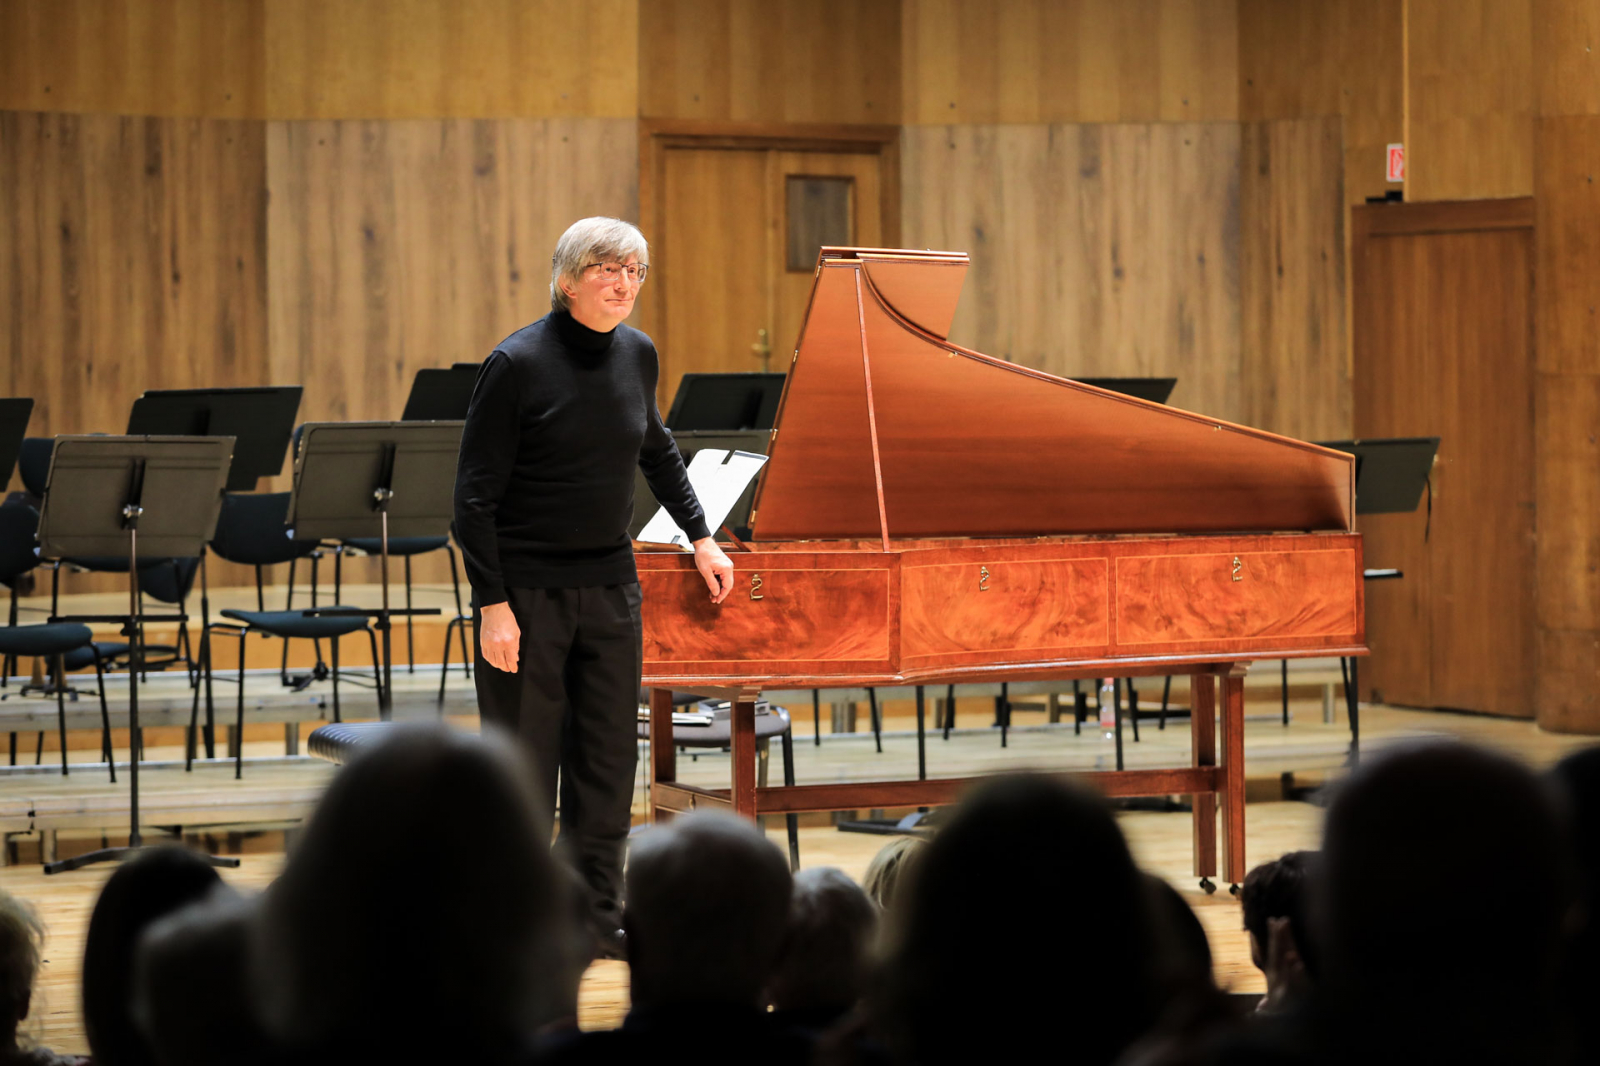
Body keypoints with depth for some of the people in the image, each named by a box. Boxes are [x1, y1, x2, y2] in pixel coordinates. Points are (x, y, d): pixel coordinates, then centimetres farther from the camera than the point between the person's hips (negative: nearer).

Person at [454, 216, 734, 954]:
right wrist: (493, 606, -17)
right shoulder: (517, 364, -14)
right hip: (527, 584, -6)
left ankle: (598, 913, 16)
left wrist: (700, 538, 22)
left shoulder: (637, 356, 4)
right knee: (524, 760, 0)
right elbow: (475, 496, -13)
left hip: (608, 582, 6)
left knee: (608, 754, 7)